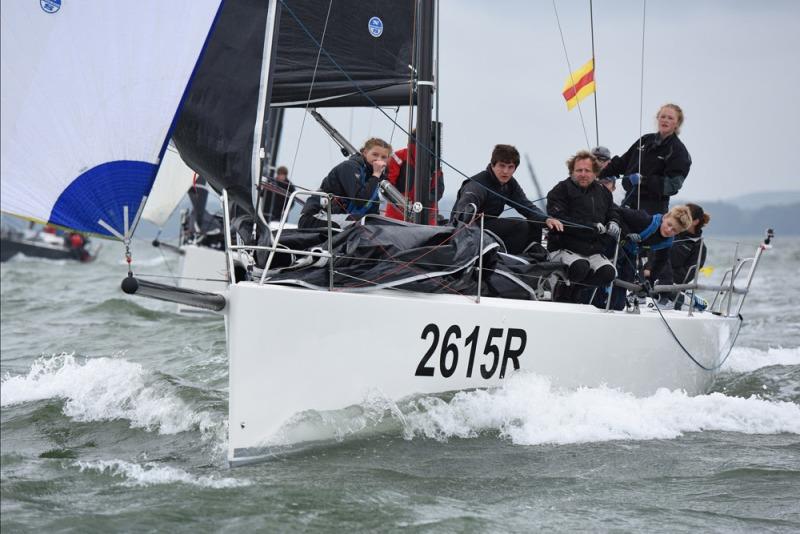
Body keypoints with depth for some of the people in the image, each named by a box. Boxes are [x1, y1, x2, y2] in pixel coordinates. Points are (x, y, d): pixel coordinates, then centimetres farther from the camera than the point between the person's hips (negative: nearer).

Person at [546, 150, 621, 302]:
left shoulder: (603, 192, 15)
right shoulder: (561, 190, -3)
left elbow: (613, 211, 32)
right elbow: (557, 221, -15)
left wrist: (614, 223, 6)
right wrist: (591, 227, -19)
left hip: (593, 251, 5)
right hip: (564, 248, -5)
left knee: (608, 272, -23)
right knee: (580, 267, -35)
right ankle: (560, 295, -6)